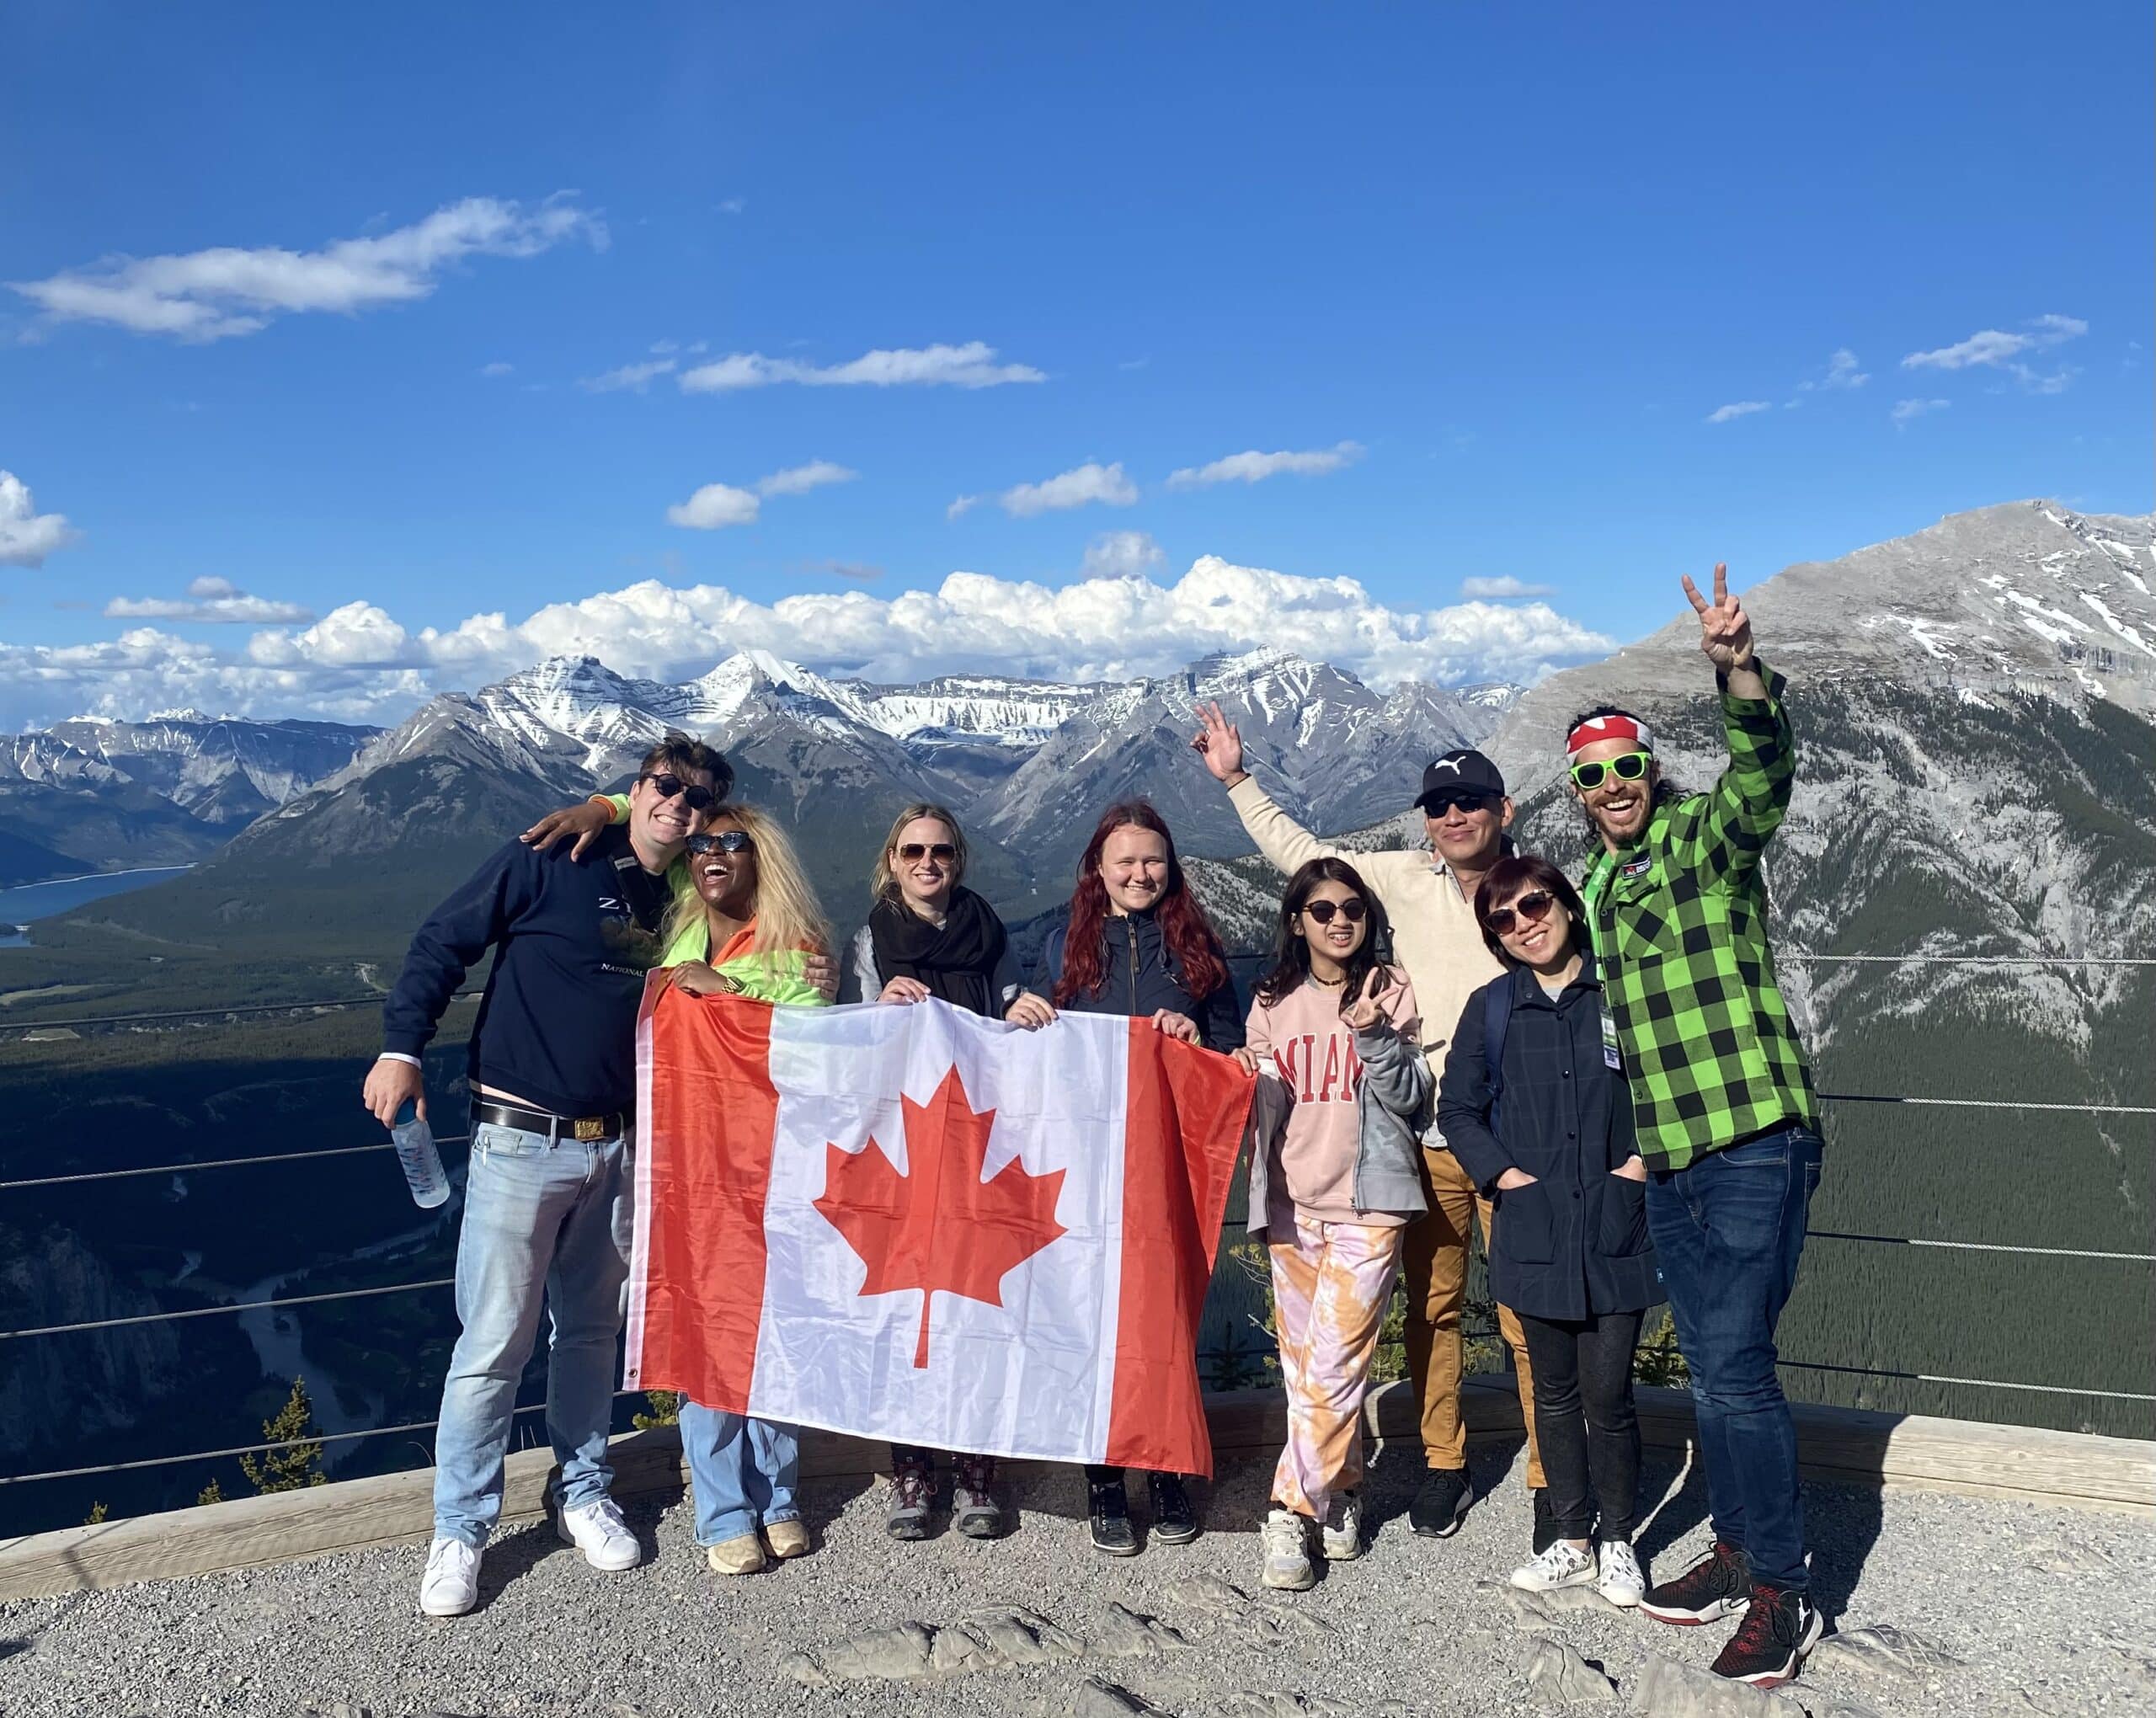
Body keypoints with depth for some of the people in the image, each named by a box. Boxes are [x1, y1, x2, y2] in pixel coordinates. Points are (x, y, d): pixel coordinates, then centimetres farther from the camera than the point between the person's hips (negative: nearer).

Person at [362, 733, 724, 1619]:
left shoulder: (678, 906, 7)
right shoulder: (548, 864, -9)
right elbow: (443, 941, -7)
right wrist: (401, 1046, -15)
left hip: (615, 1148, 5)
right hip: (521, 1140, -5)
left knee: (591, 1330, 17)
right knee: (495, 1341, -2)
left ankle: (582, 1494, 33)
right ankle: (459, 1529, 14)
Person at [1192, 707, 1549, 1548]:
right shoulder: (1408, 881, 5)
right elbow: (1301, 853, 13)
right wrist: (1236, 779, 12)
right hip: (1429, 1138, 3)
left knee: (1529, 1318, 1)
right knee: (1431, 1307, 13)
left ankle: (1551, 1480, 16)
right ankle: (1444, 1464, 29)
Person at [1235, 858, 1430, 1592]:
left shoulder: (1389, 989, 2)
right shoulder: (1273, 1002, 10)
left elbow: (1412, 1097, -2)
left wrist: (1374, 1036, -18)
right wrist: (1251, 1080, -8)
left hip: (1369, 1197, -3)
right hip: (1290, 1197, 4)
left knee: (1334, 1362, -10)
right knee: (1304, 1366, 7)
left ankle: (1291, 1511, -4)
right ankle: (1340, 1496, 21)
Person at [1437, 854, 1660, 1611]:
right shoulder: (1491, 1008, 5)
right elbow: (1457, 1107, 12)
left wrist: (1646, 1159, -5)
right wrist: (1498, 1170, -1)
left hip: (1615, 1227, -2)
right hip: (1534, 1228, 2)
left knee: (1607, 1394, -1)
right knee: (1555, 1392, 12)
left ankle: (1617, 1542, 20)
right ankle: (1572, 1540, 26)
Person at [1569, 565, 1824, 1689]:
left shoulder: (1709, 837, -5)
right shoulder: (1598, 878, 14)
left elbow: (1765, 772, -27)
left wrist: (1739, 670, -43)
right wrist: (1625, 1138, 21)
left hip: (1753, 1142, -7)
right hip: (1667, 1155, 8)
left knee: (1735, 1364, -9)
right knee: (1709, 1368, 15)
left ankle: (1783, 1594, 4)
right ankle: (1736, 1552, 29)